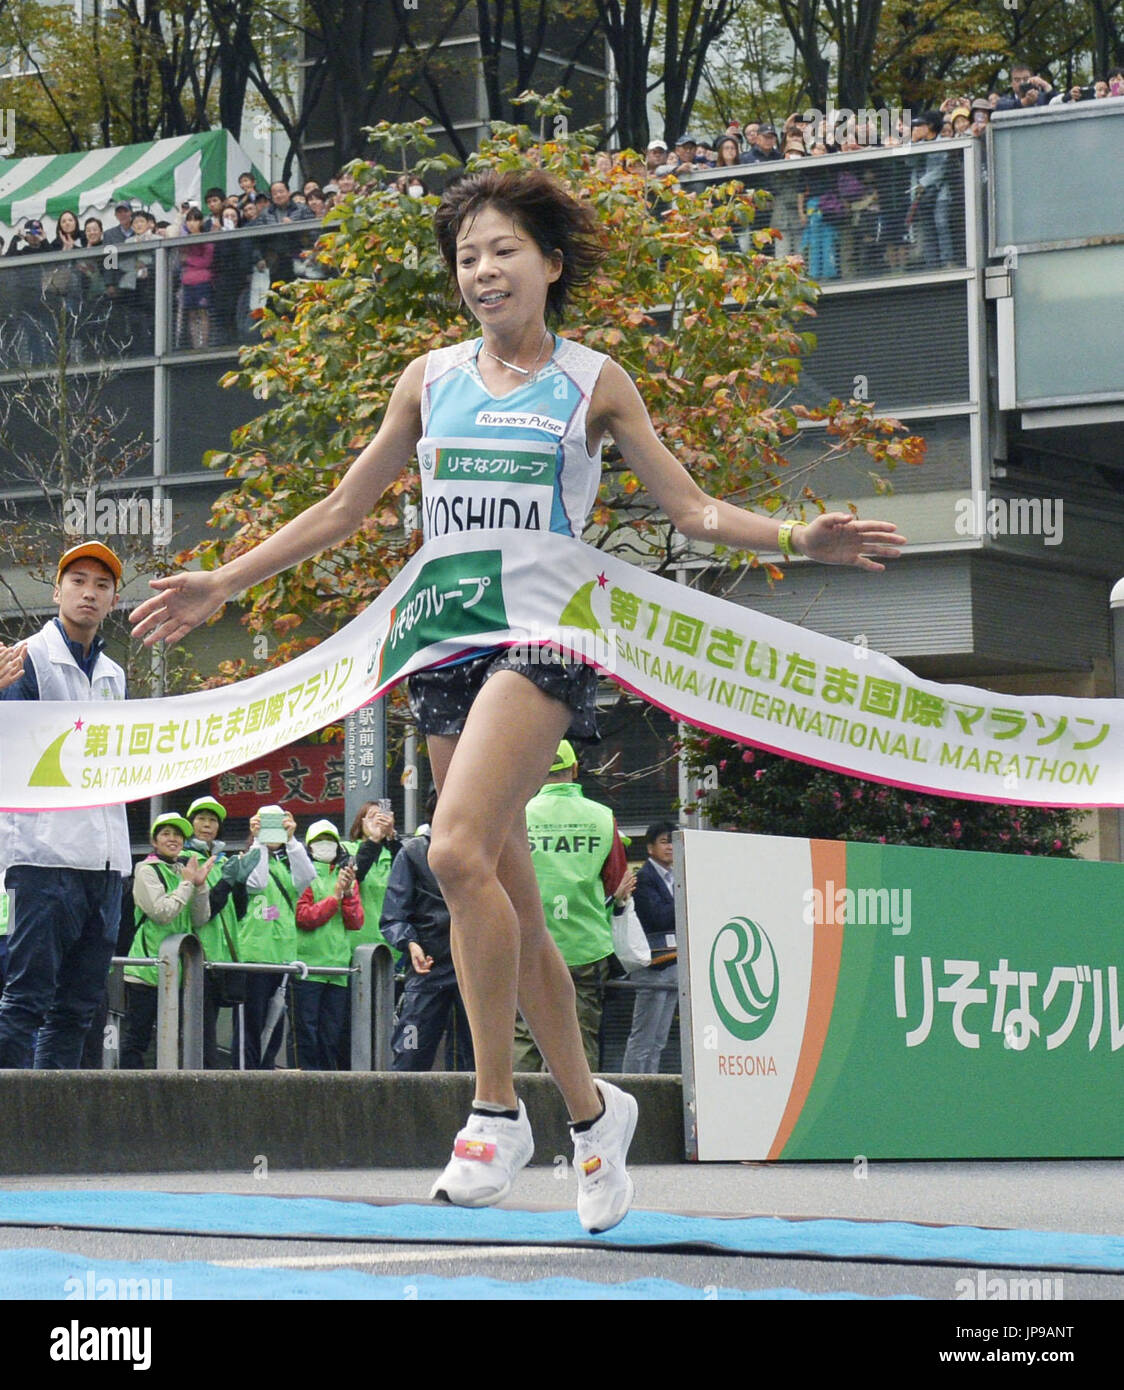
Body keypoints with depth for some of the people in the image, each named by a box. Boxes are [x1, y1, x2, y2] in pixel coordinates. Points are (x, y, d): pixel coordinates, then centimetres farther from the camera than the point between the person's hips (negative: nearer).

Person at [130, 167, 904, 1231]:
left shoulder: (593, 382, 4)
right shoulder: (431, 380, 13)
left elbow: (693, 510, 7)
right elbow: (341, 512, 20)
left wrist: (799, 539, -9)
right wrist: (222, 585, 17)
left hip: (543, 628, -4)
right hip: (447, 629, 5)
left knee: (459, 850, -25)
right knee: (508, 901, 5)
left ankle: (496, 1108, -17)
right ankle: (589, 1109, 21)